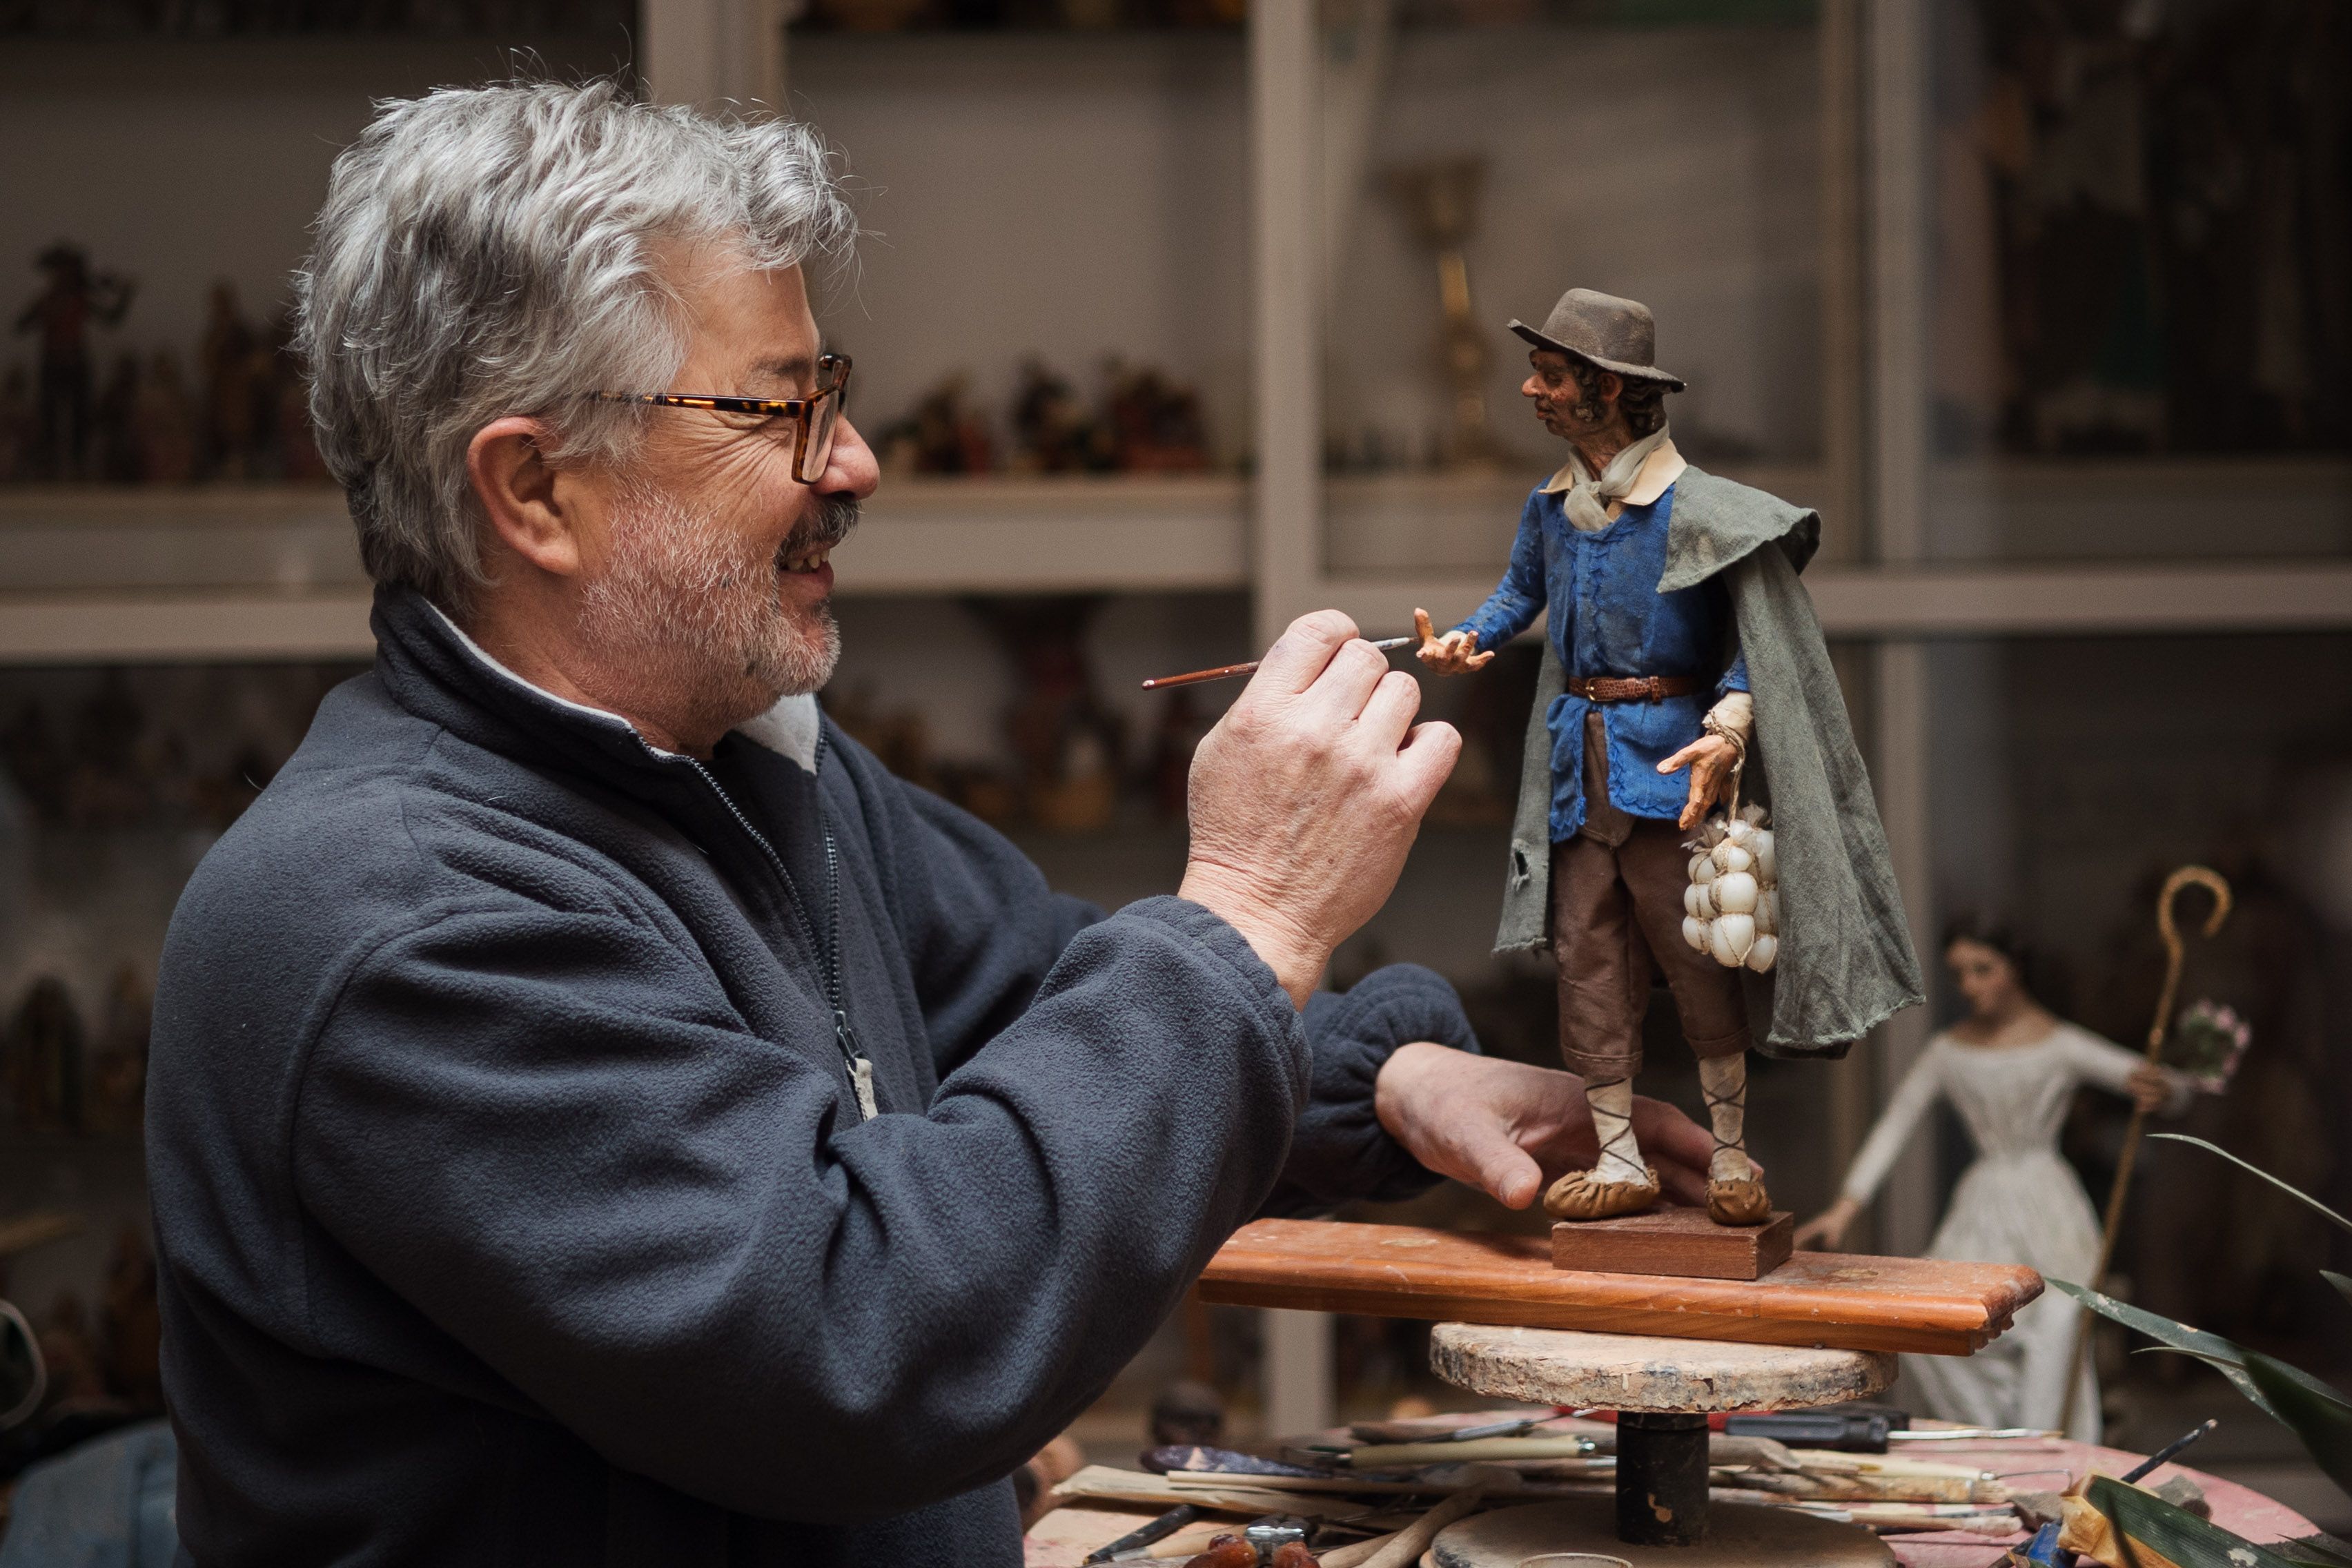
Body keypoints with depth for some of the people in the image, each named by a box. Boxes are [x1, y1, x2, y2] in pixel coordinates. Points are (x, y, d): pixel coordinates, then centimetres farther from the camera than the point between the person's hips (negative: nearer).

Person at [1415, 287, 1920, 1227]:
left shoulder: (1691, 509, -11)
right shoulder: (1550, 509, 8)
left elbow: (1757, 640, -9)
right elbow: (1521, 592, 26)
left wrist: (1731, 725, -25)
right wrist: (1467, 640, 7)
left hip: (1664, 757, -6)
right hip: (1577, 758, 6)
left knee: (1691, 951, -5)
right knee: (1588, 956, 4)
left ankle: (1731, 1153, 8)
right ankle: (1621, 1160, 11)